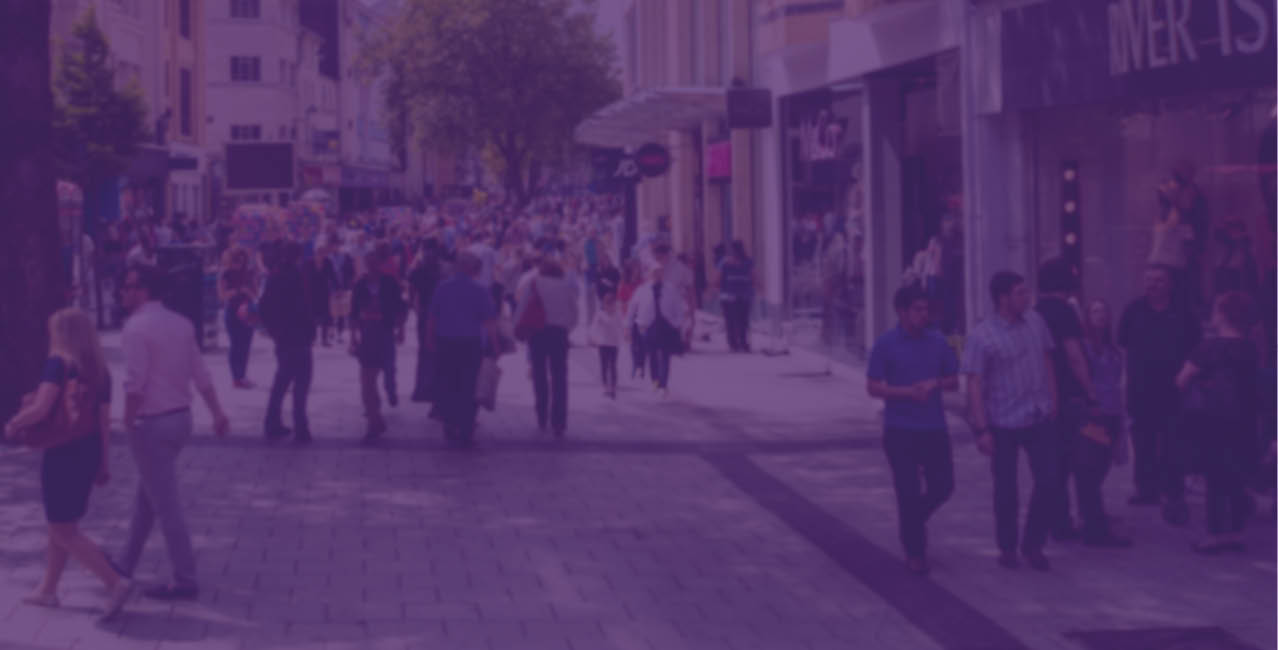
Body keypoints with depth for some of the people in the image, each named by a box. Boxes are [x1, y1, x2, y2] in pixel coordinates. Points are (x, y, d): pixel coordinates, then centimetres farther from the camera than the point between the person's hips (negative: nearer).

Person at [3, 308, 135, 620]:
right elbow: (104, 421, 7)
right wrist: (103, 462, 13)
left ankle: (116, 583, -9)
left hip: (63, 454, -8)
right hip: (90, 451, 8)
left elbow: (40, 410, -24)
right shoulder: (99, 370, 5)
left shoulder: (59, 363, -15)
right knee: (61, 524, 21)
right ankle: (47, 590, 30)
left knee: (64, 530, 1)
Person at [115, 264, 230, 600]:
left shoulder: (137, 327, -16)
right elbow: (201, 374, 6)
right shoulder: (181, 323, 7)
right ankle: (125, 565, 32)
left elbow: (135, 382, -21)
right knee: (148, 495, 20)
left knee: (166, 504, -3)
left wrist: (128, 421, -10)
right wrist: (218, 413, 8)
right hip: (180, 418, 9)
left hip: (152, 423, -9)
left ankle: (185, 581, 0)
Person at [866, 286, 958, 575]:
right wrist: (908, 392, -19)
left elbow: (953, 382, 11)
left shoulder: (938, 342, 5)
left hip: (934, 428, 3)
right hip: (900, 430, -3)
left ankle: (912, 520, 31)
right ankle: (915, 551, 11)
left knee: (943, 486, 3)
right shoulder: (886, 344, -5)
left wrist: (935, 383, -11)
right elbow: (873, 387, -5)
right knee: (908, 492, -1)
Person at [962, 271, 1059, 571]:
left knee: (1048, 483, 1)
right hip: (1004, 425, -4)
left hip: (1039, 419, 4)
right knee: (1006, 489, 7)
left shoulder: (1035, 321, 2)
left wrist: (1053, 400, 12)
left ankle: (1033, 545, 17)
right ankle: (1007, 548, 25)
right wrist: (982, 430, -17)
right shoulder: (981, 338, -14)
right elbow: (974, 385, -14)